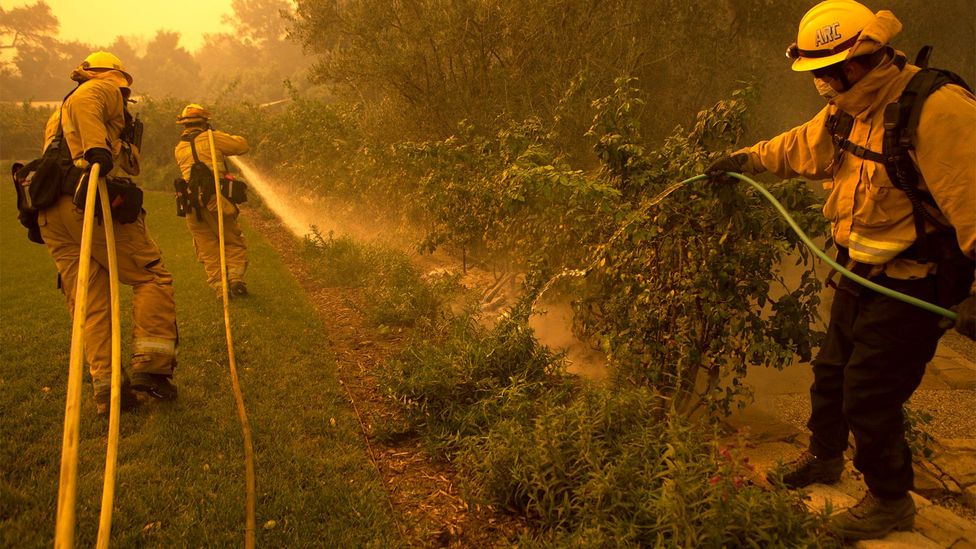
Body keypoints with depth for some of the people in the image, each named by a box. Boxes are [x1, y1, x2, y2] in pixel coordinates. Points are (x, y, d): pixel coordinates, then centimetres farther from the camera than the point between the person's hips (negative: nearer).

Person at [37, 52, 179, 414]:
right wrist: (98, 149, -27)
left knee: (91, 305, 6)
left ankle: (107, 387, 1)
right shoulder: (103, 90, 10)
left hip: (50, 216, 8)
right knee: (152, 276, 0)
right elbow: (82, 103, -13)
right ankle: (150, 364, -10)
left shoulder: (56, 116, 37)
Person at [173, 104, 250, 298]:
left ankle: (219, 286, 1)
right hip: (215, 199, -3)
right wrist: (226, 138, 24)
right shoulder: (211, 138, 2)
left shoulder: (179, 149, 15)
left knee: (208, 249, 10)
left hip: (192, 204, 4)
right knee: (233, 242, 8)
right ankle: (235, 276, -11)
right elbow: (242, 145, 7)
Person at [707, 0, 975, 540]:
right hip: (861, 276, 9)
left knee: (869, 396, 1)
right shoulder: (849, 111, 2)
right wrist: (746, 158, 29)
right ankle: (824, 456, 47)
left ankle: (890, 501, 24)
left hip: (913, 288, -8)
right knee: (831, 373, 22)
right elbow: (801, 146, 21)